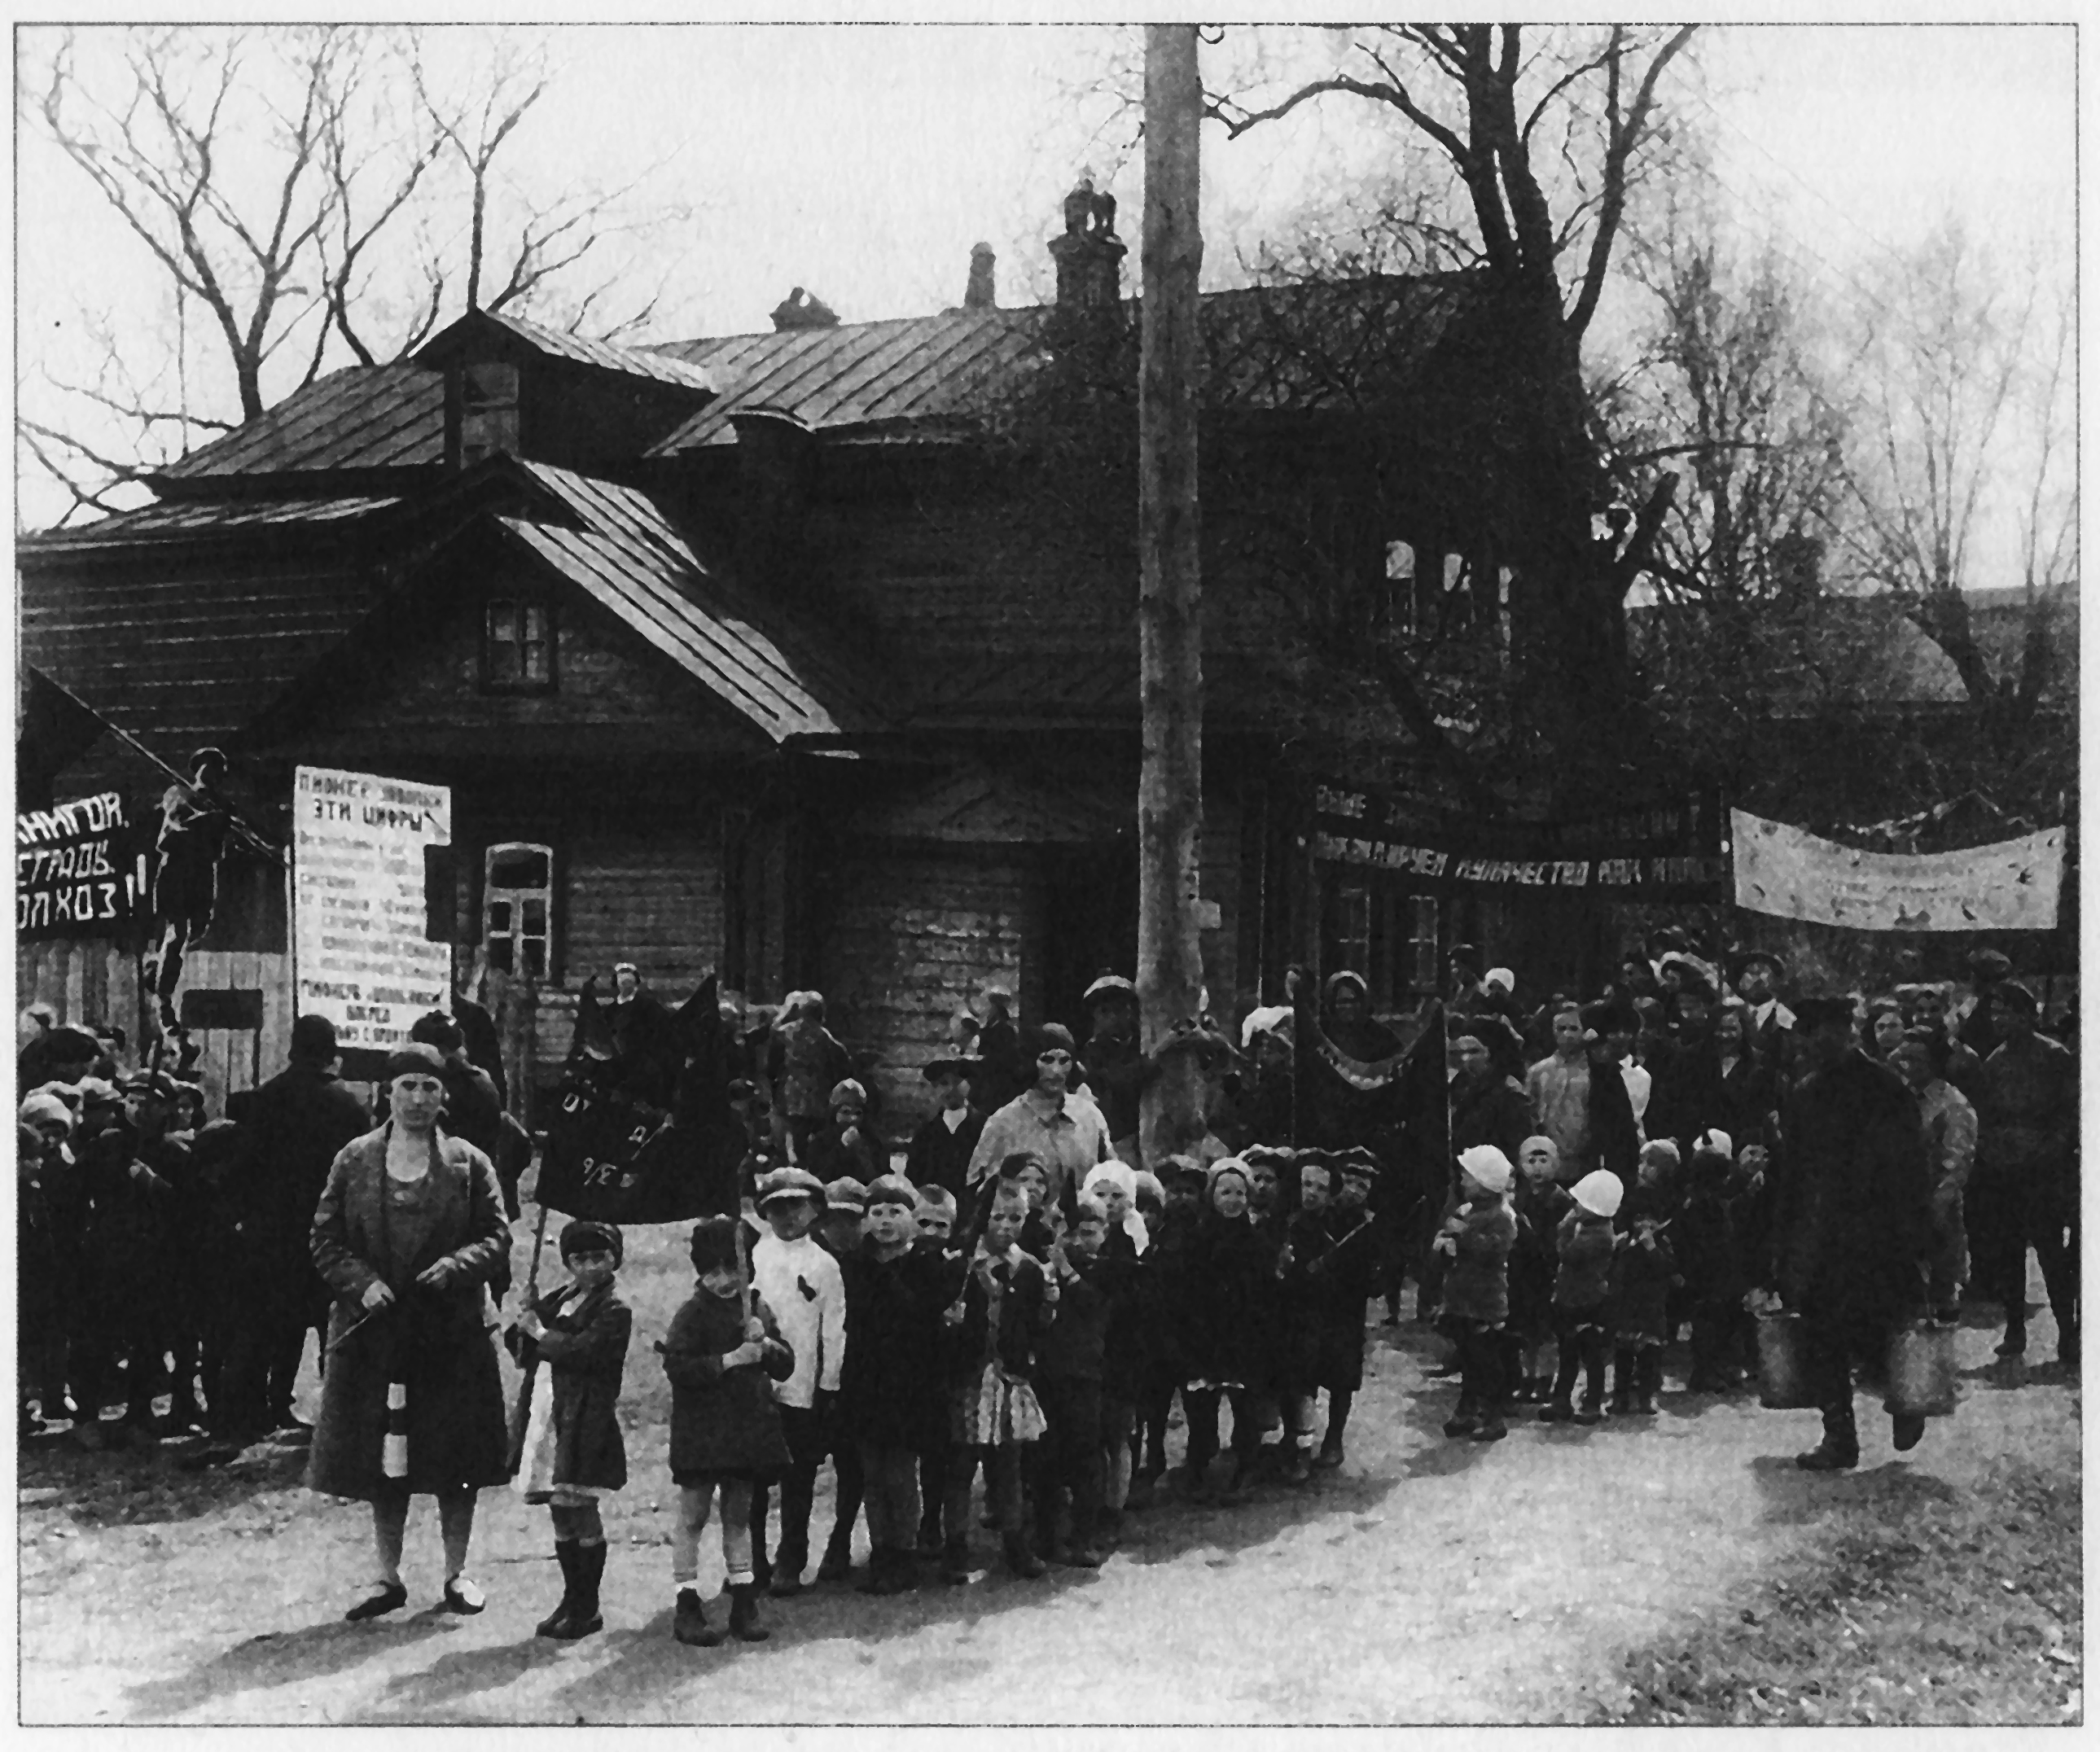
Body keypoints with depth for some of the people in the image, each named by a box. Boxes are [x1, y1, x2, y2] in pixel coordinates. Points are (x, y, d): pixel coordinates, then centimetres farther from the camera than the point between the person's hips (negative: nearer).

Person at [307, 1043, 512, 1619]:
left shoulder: (469, 1165, 3)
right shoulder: (354, 1162, 5)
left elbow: (497, 1237, 1)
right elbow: (326, 1241, 4)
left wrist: (455, 1266, -17)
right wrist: (363, 1282, -12)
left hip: (451, 1332, -1)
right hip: (374, 1332, 1)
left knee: (458, 1461, 4)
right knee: (382, 1459, 7)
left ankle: (456, 1572, 17)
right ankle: (388, 1577, 19)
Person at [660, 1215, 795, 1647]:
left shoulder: (758, 1308, 9)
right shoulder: (693, 1312, -6)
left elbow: (786, 1367, 11)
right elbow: (677, 1367, -18)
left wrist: (766, 1344, -9)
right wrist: (731, 1359, -20)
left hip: (748, 1429, 5)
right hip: (701, 1430, -5)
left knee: (739, 1515, 12)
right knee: (693, 1516, -1)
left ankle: (744, 1605, 18)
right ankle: (686, 1607, 3)